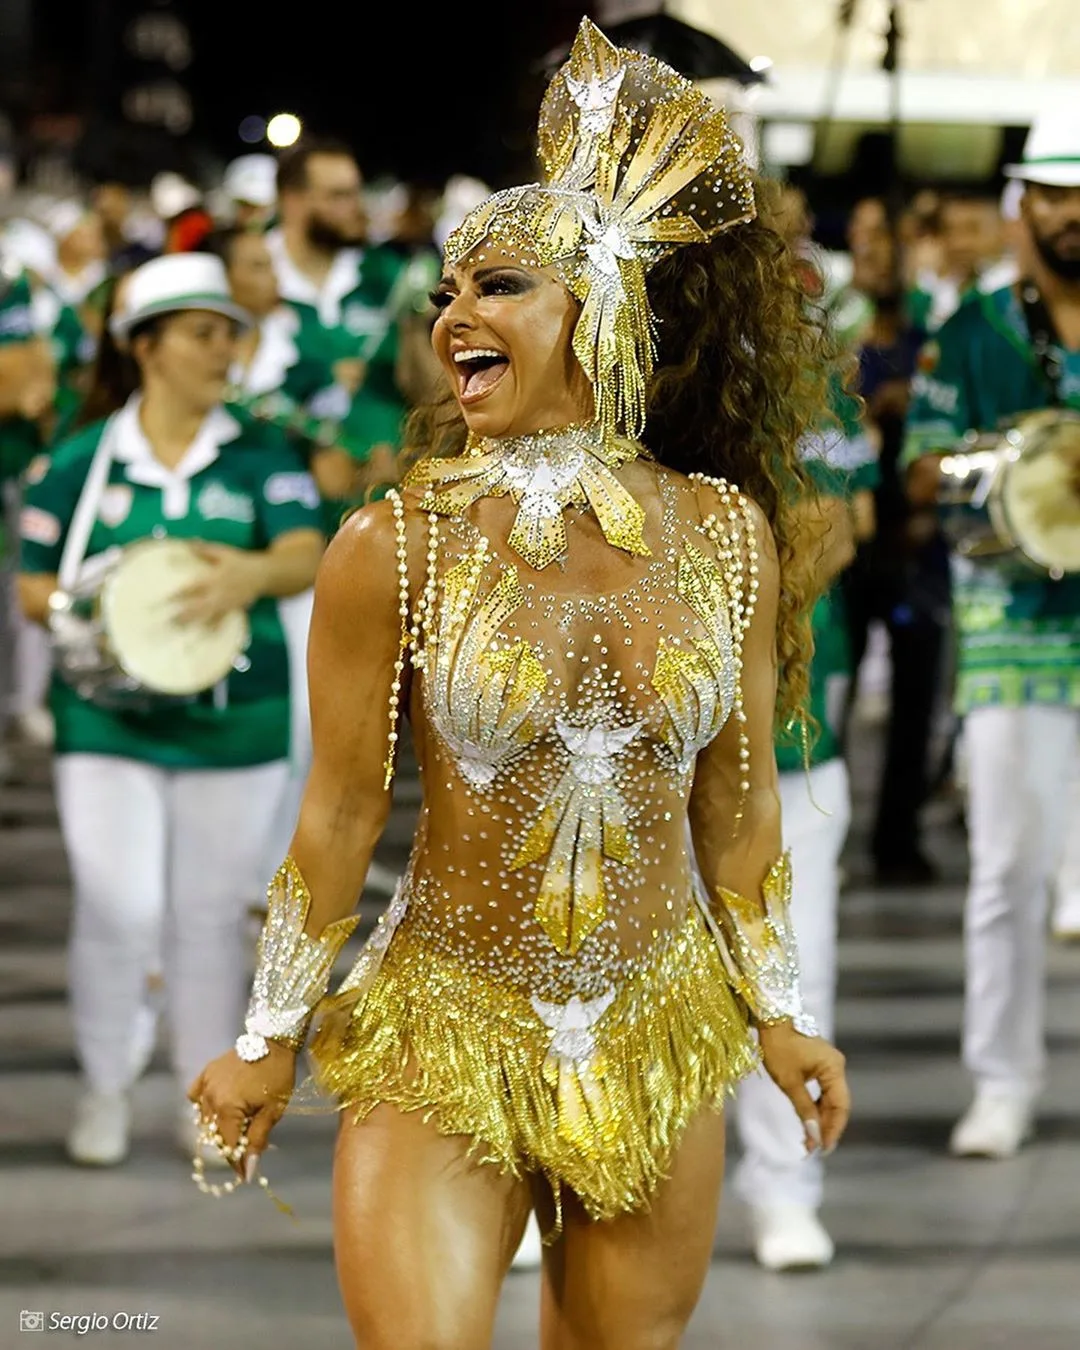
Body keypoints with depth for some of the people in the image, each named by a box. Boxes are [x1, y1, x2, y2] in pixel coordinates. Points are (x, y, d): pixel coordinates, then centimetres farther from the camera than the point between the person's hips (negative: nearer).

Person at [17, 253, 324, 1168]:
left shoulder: (261, 462, 1)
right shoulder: (80, 464, 2)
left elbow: (306, 556, -15)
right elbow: (35, 587, 8)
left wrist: (252, 574, -38)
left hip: (234, 720, 1)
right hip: (108, 721, -1)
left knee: (210, 915, 7)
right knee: (118, 911, -7)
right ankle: (105, 1090, 14)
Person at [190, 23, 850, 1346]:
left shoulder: (728, 537, -3)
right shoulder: (396, 547, -10)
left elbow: (739, 802, 8)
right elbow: (341, 812, -2)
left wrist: (778, 1009, 13)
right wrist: (266, 1041, 3)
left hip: (659, 1042, 3)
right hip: (441, 1041, -2)